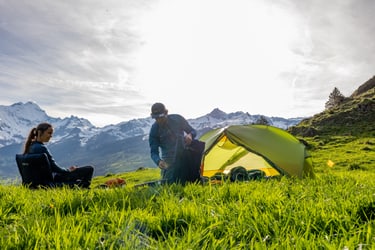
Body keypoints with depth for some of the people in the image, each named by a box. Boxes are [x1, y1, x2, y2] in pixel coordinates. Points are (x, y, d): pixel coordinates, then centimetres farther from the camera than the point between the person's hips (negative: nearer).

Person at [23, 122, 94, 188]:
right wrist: (69, 170, 0)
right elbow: (54, 167, -18)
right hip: (51, 181, -10)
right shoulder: (41, 148, -23)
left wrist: (67, 169, 11)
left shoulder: (30, 146, 5)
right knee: (89, 169, -9)